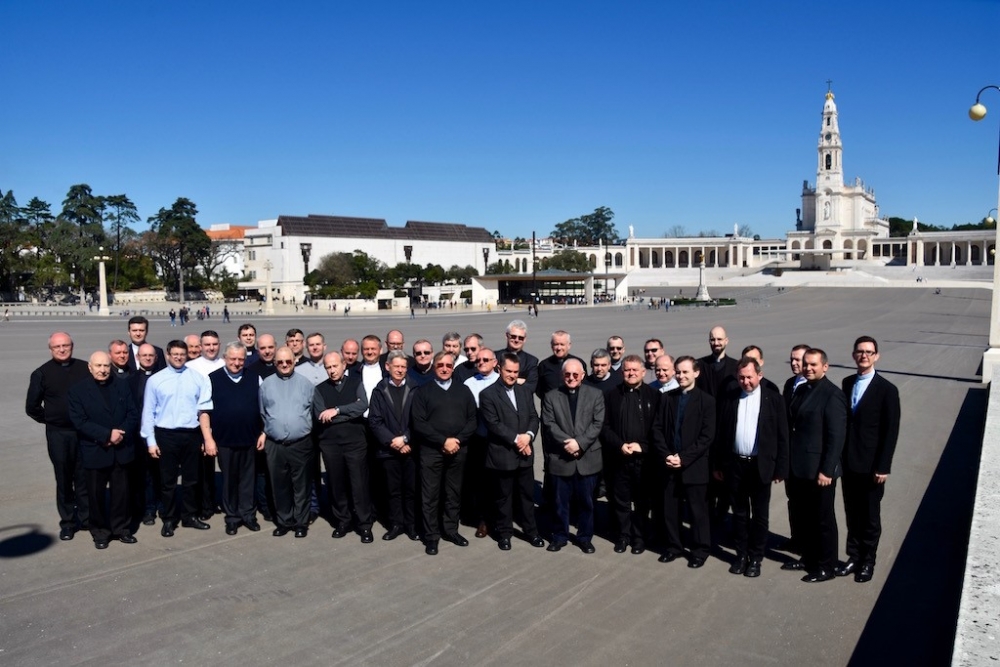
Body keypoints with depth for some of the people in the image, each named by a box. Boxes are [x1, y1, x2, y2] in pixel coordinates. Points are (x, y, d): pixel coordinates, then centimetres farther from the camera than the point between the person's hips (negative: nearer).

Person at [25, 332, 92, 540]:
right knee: (63, 479, 7)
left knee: (84, 478, 7)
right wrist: (50, 420, 4)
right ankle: (67, 522, 18)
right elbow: (32, 407, 5)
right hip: (58, 434, 0)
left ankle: (86, 517, 21)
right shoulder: (42, 373, 0)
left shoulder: (85, 369, 1)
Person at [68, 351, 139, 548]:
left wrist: (122, 433, -15)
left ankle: (121, 529, 23)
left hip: (121, 450, 3)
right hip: (95, 452, -2)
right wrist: (107, 434, -19)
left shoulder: (122, 387, 7)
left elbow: (133, 414, 2)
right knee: (96, 495, 8)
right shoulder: (77, 391, -4)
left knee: (121, 492, 10)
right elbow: (80, 422, -12)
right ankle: (100, 532, 22)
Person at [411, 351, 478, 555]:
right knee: (431, 495, 3)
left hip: (458, 450, 3)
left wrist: (457, 440, -10)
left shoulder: (463, 390, 9)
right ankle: (431, 536, 12)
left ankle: (450, 530, 24)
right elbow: (418, 423, -8)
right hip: (431, 451, -3)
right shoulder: (423, 391, 1)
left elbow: (472, 420, 5)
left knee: (454, 493, 11)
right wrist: (443, 441, -14)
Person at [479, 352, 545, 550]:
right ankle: (504, 533, 23)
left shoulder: (525, 391, 11)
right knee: (503, 496, 8)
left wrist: (528, 435, -13)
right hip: (502, 455, -5)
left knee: (527, 494, 13)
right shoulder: (488, 394, -8)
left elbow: (534, 417, 7)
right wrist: (516, 439, -17)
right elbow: (493, 423, -15)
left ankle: (531, 531, 27)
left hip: (525, 454, 5)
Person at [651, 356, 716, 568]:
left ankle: (700, 549, 21)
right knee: (669, 509, 9)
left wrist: (684, 458, -15)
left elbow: (707, 436, -9)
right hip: (669, 465, 3)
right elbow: (657, 429, 5)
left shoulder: (707, 401, -3)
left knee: (698, 510, 6)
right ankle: (673, 546, 25)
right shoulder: (666, 398, 8)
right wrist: (666, 455, -8)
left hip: (694, 466, -3)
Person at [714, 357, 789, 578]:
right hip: (734, 464, 2)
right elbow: (720, 435, 6)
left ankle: (756, 558, 22)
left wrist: (780, 468, -7)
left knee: (759, 515, 9)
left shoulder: (774, 399, -4)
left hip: (761, 466, -2)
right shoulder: (728, 400, 2)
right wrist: (718, 465, 5)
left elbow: (782, 436, -4)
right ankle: (741, 555, 25)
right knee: (739, 513, 13)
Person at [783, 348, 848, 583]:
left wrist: (826, 470, -19)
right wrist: (787, 462, 10)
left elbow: (836, 437, -17)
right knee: (803, 517, 18)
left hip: (818, 470, -7)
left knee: (823, 519, 8)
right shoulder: (801, 390, 10)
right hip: (797, 468, 7)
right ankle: (808, 558, 34)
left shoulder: (832, 395, -14)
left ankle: (825, 567, 22)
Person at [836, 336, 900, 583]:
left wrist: (883, 467, -13)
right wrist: (840, 456, 5)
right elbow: (843, 421, 9)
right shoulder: (847, 383, 6)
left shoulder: (887, 389, -9)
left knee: (870, 516, 9)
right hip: (848, 462, 4)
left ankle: (868, 562, 22)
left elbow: (891, 431, -10)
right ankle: (854, 556, 26)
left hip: (871, 466, -4)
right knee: (852, 514, 13)